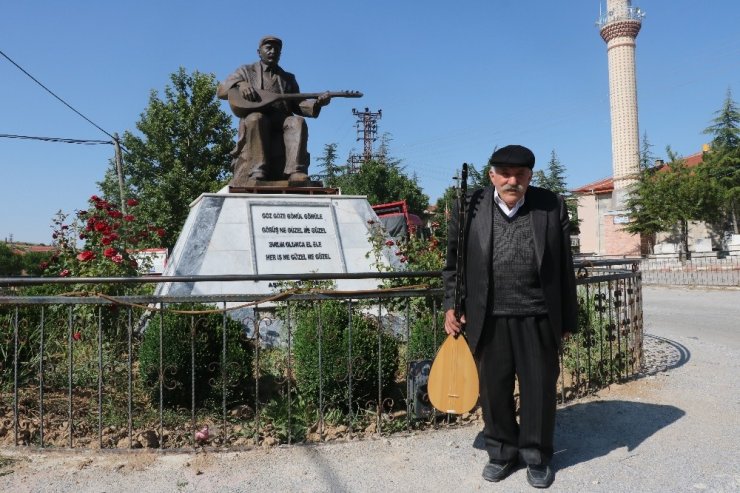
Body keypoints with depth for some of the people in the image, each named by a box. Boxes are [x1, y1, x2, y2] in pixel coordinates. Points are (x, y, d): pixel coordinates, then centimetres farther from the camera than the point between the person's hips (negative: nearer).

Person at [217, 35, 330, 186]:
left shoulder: (288, 78, 28)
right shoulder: (246, 71, 22)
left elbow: (297, 106, 17)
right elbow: (220, 91, 11)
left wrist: (317, 103, -3)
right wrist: (240, 84, -11)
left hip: (281, 121, 2)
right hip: (254, 117, -2)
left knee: (297, 122, -31)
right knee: (255, 119, -37)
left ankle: (296, 172, -45)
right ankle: (257, 172, -42)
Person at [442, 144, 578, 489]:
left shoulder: (552, 206, 1)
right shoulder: (469, 206, 0)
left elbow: (564, 268, 3)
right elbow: (453, 262, 6)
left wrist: (568, 319, 5)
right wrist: (451, 306, 1)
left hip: (538, 318, 0)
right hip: (488, 318, 0)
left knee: (540, 388, 10)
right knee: (494, 388, 11)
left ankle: (537, 457, 30)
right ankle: (502, 452, 31)